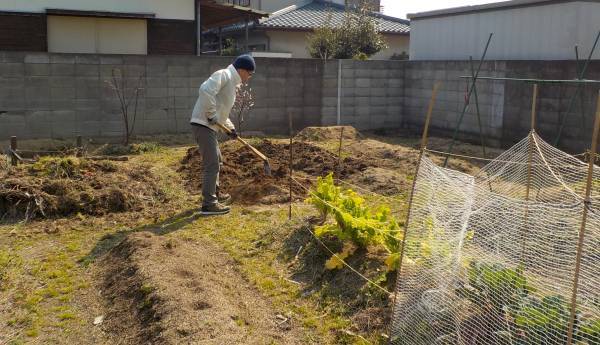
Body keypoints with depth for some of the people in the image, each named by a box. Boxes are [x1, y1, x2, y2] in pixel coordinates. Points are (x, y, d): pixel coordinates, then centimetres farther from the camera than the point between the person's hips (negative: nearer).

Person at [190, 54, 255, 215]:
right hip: (203, 125, -11)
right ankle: (209, 204, -6)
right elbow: (205, 90, -29)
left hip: (210, 126, 11)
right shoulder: (224, 75, -11)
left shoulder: (232, 83, 20)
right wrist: (211, 115, -22)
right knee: (212, 164, -10)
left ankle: (215, 194, 38)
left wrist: (229, 127, 13)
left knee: (216, 160, 23)